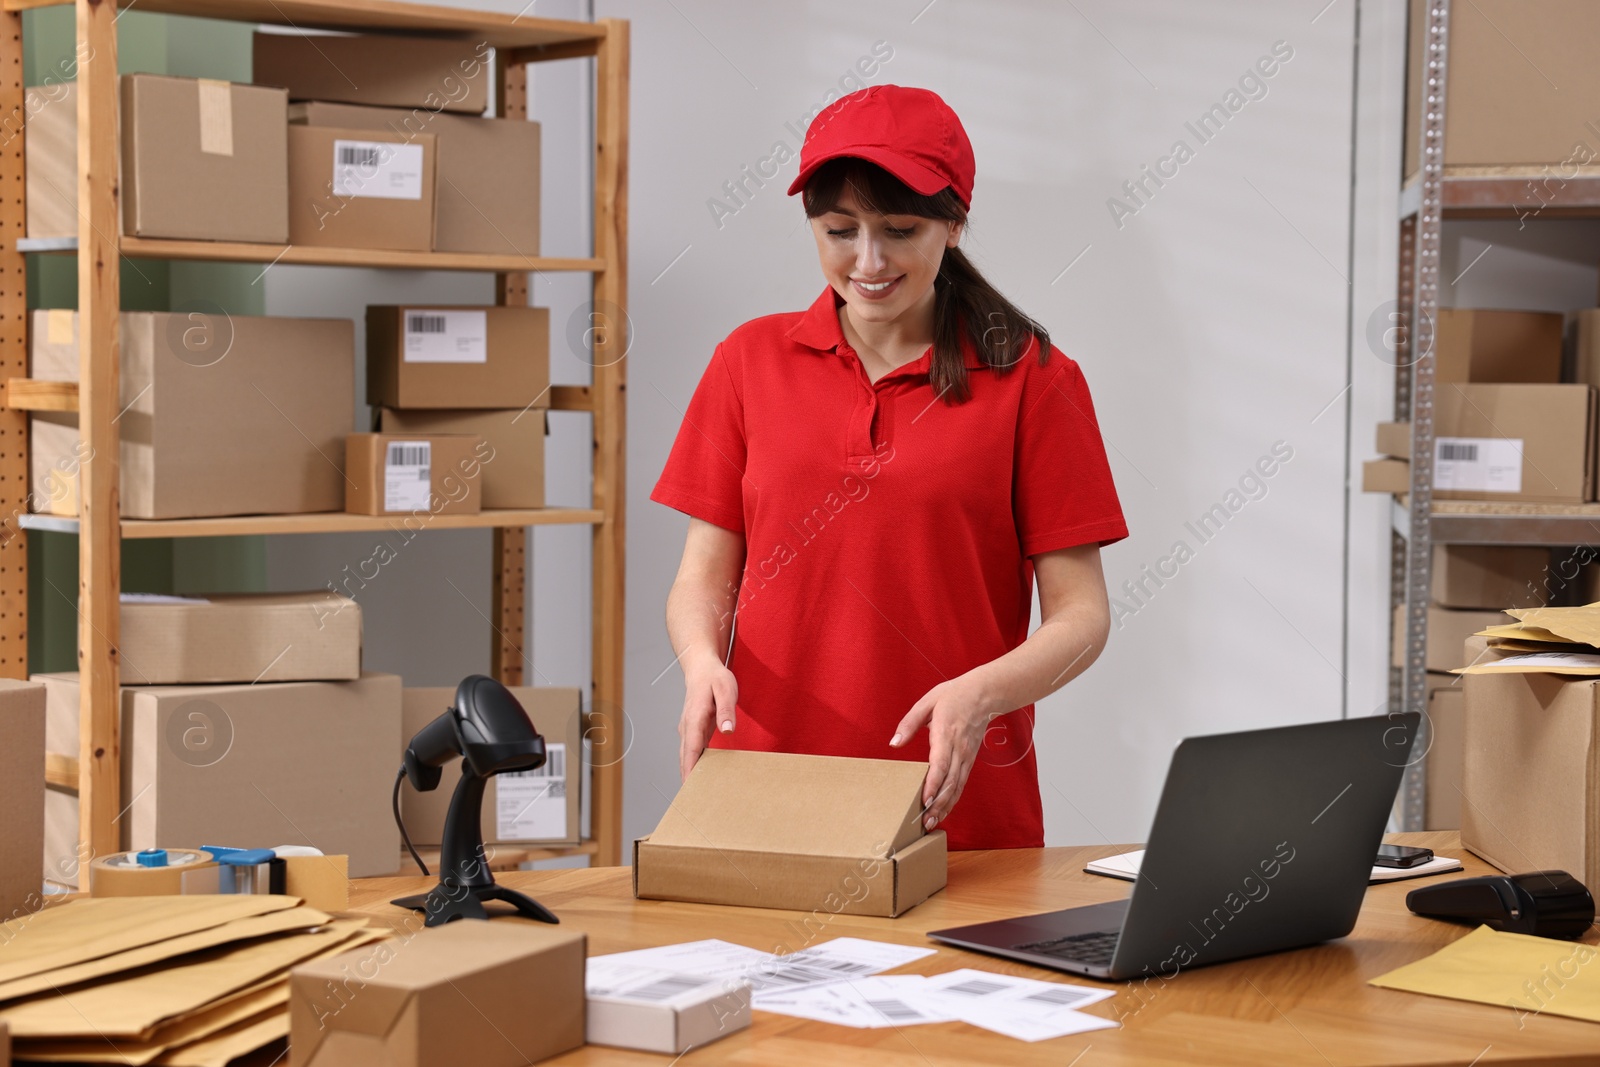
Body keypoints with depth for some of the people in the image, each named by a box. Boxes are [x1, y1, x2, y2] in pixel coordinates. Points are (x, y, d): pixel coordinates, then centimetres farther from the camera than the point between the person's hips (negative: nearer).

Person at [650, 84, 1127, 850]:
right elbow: (706, 573, 6)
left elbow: (1080, 614, -4)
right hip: (768, 785, 2)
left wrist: (982, 693, -22)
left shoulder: (1032, 379, -2)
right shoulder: (750, 361, 6)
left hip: (957, 805, -2)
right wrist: (703, 662, -15)